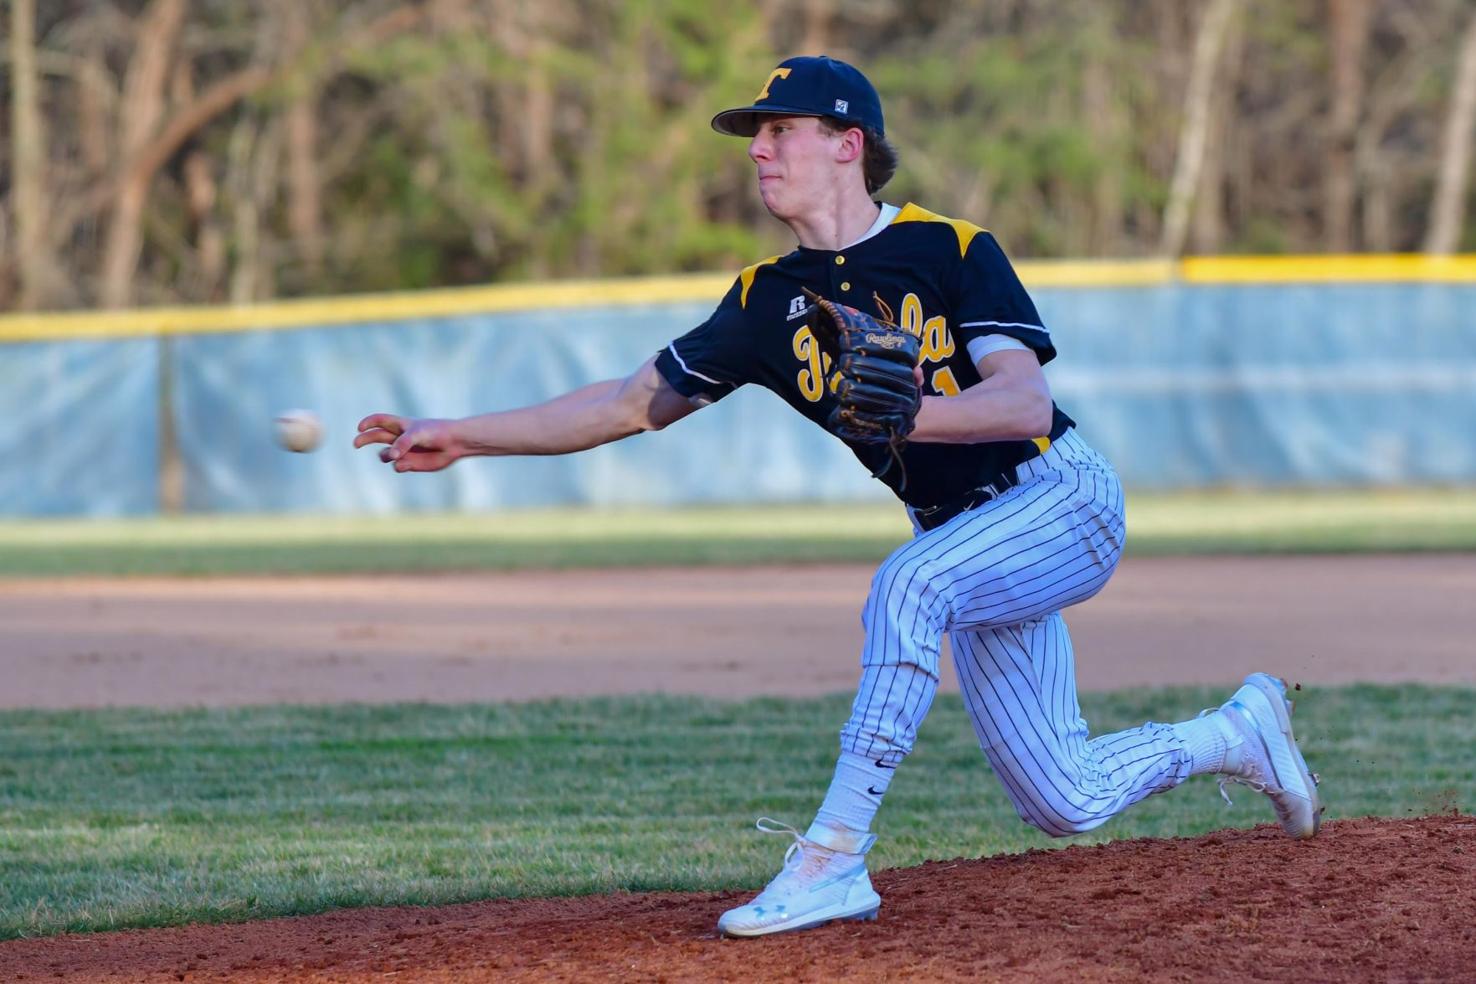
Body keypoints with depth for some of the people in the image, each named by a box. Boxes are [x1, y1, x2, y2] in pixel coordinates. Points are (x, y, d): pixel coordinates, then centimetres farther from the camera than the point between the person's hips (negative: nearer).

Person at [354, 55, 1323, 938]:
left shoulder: (952, 250, -14)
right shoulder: (770, 299, 2)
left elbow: (1026, 400, -25)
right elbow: (634, 402, 2)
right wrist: (463, 436, -5)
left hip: (1065, 499, -7)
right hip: (970, 537, 7)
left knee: (908, 584, -35)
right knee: (1064, 802, 6)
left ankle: (835, 860, -32)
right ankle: (1238, 733, 36)